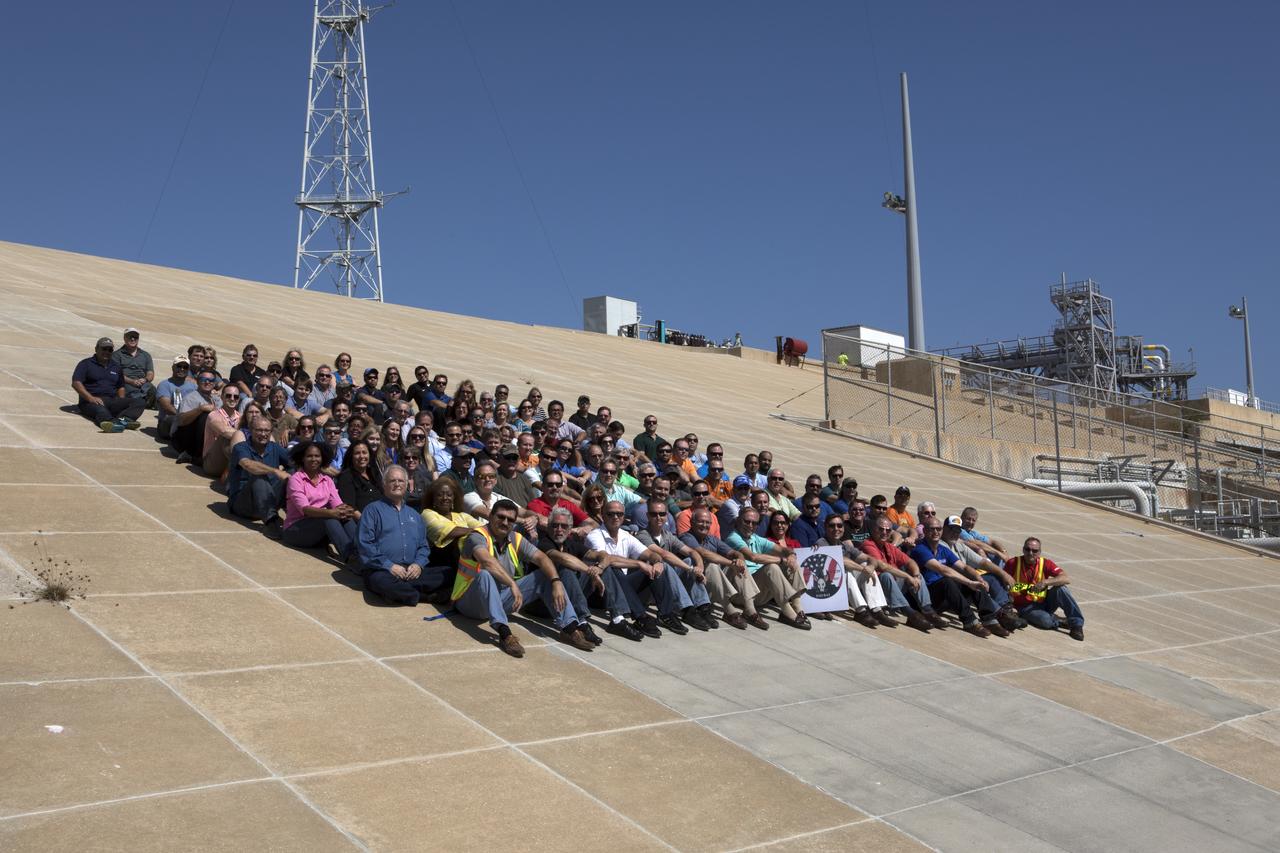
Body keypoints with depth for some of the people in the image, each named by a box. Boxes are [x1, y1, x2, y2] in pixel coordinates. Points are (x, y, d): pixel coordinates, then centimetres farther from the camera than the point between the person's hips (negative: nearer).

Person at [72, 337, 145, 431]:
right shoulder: (86, 364, 10)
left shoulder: (116, 367, 27)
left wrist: (122, 403, 9)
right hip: (93, 401, -5)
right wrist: (90, 398, -19)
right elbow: (76, 383, -3)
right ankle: (112, 423, -76)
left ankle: (123, 419, -49)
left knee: (139, 403, -20)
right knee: (101, 411, -41)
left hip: (112, 401, 5)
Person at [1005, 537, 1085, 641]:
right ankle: (1061, 622, -1)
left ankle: (1076, 623, -15)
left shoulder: (1045, 563, -6)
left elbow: (1066, 579, -18)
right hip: (1026, 607, -3)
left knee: (1060, 589, -25)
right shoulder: (1013, 563, -10)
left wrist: (1045, 582, -31)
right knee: (1045, 621, -34)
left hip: (1043, 602, 3)